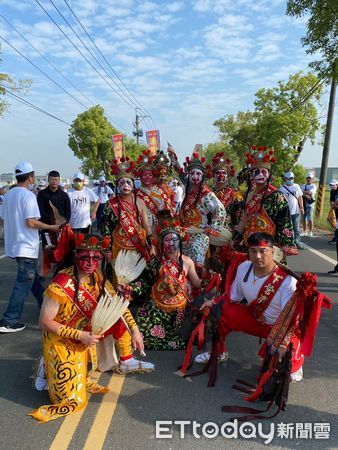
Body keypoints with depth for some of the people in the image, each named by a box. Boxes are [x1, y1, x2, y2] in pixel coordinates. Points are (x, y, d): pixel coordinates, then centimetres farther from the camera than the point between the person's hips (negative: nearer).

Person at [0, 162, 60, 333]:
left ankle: (45, 304, 36)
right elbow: (31, 222, -22)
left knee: (30, 277, 21)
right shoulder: (28, 195, -16)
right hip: (26, 247, -9)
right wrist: (52, 227, -12)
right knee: (23, 284, -1)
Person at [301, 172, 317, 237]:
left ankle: (310, 232, 1)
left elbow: (309, 192, -17)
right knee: (304, 218, 8)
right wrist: (306, 195, -17)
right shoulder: (303, 186, 14)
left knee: (310, 218, -6)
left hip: (310, 204, -5)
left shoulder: (313, 186, 0)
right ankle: (305, 231, 18)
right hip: (303, 203, 5)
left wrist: (303, 192, -6)